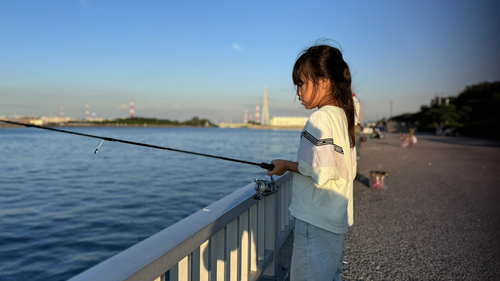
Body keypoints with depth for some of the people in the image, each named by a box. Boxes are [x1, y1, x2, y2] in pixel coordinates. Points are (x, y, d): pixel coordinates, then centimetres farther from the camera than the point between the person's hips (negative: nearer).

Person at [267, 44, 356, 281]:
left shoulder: (320, 118, -18)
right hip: (336, 219, 9)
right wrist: (296, 165, 13)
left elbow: (321, 173, -25)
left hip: (315, 221, -9)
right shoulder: (343, 116, 10)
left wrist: (287, 165, -9)